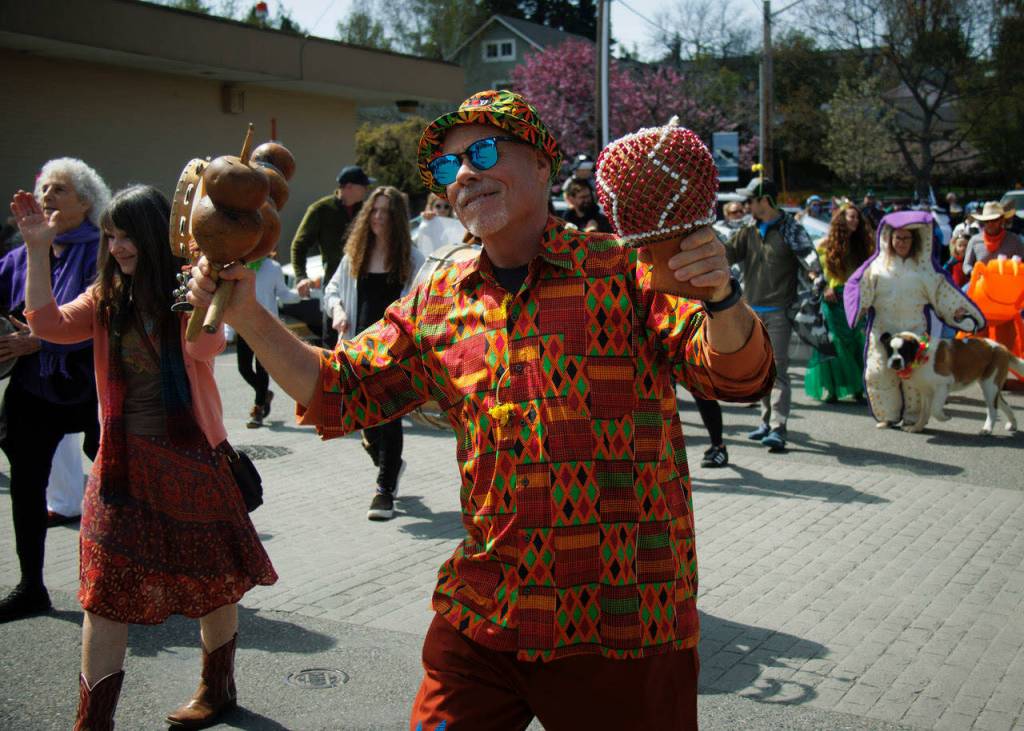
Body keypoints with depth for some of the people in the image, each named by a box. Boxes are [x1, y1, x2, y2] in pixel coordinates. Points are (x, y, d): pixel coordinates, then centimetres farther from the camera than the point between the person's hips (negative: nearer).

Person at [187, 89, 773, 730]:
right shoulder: (436, 303, 8)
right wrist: (249, 318, 1)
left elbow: (735, 373, -14)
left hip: (625, 623, -3)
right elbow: (339, 393, 14)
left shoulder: (625, 270, -6)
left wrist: (718, 297, -36)